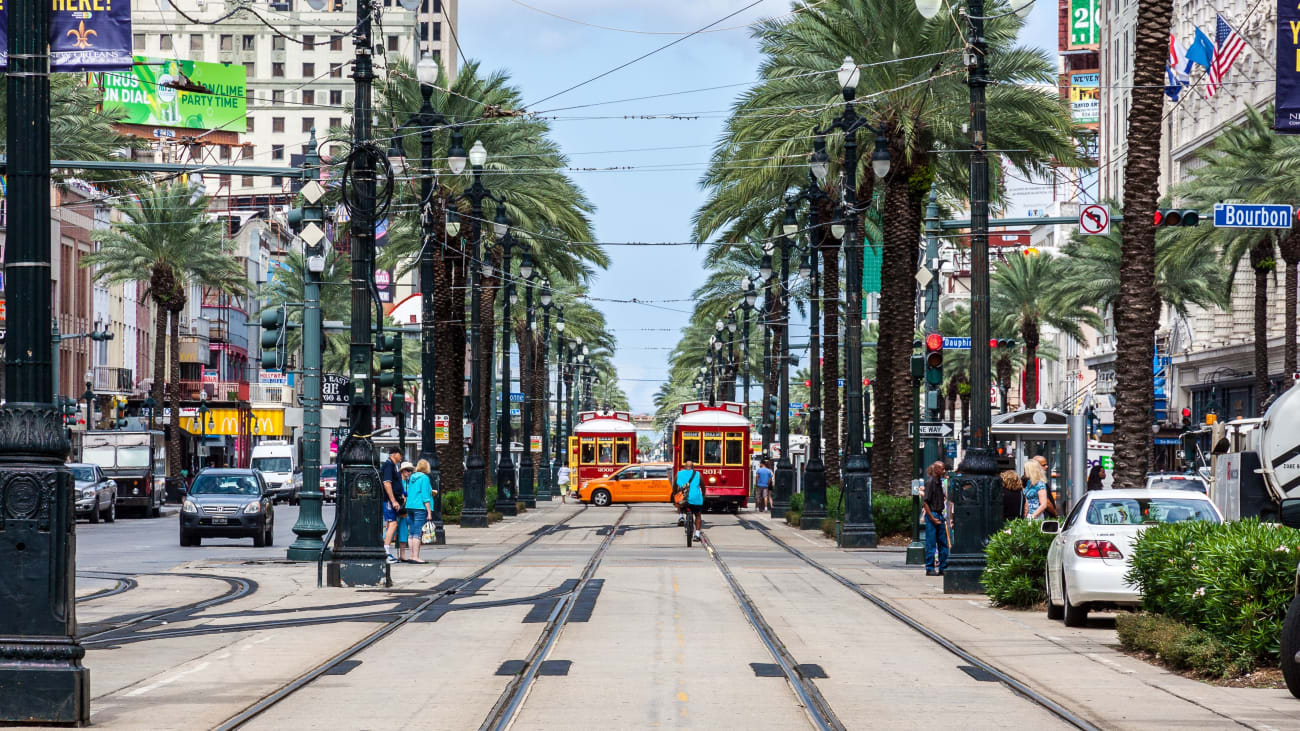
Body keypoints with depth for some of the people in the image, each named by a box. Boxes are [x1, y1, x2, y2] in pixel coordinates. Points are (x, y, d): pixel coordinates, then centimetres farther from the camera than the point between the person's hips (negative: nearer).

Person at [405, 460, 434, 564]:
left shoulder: (412, 478, 14)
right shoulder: (424, 478, -7)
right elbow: (425, 496, -12)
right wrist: (429, 512, -11)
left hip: (410, 507, 7)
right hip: (421, 508, -7)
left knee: (411, 533, 7)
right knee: (418, 533, -9)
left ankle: (412, 556, 9)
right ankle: (416, 557, -12)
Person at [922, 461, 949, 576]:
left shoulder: (939, 482, 13)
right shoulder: (930, 482, -12)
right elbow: (925, 502, -15)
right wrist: (932, 518, -17)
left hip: (940, 515, 8)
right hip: (932, 515, -8)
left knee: (943, 543, 10)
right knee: (931, 544, -3)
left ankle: (943, 567, 16)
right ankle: (930, 569, 1)